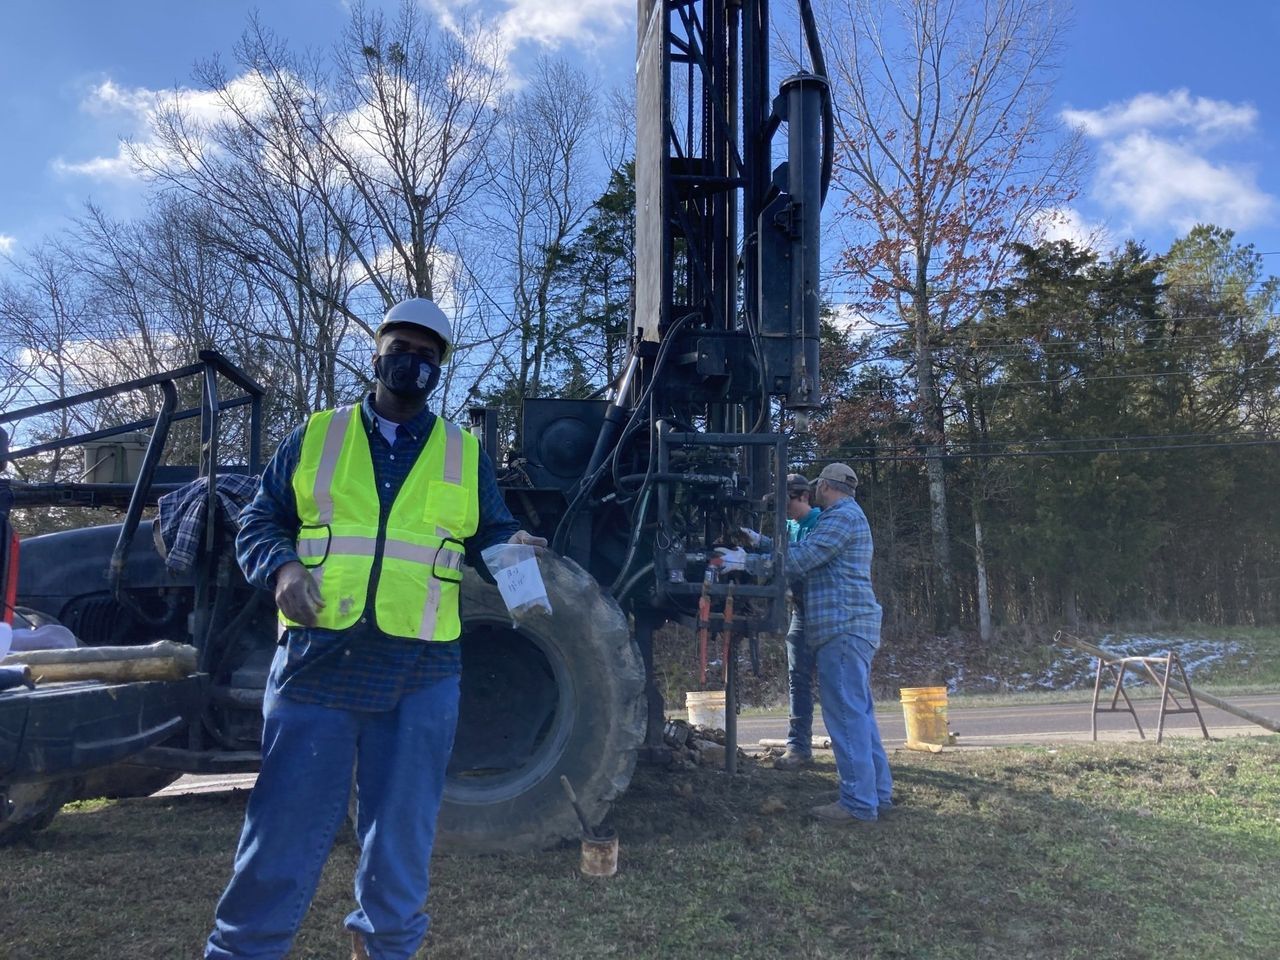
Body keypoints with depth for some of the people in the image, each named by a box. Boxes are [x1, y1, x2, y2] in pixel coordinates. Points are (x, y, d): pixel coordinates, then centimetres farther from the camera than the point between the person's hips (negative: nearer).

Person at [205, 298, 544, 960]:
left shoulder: (465, 455, 11)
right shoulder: (315, 436, 10)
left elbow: (489, 533, 13)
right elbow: (259, 522, 11)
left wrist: (512, 547, -9)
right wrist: (282, 564, -9)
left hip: (419, 677, 1)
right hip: (315, 663, 0)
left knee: (399, 837, 12)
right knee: (283, 833, 6)